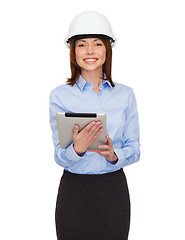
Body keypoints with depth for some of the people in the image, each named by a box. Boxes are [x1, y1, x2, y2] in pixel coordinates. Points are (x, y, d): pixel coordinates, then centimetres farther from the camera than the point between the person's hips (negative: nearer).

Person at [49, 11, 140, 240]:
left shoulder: (125, 94, 2)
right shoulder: (60, 95, -3)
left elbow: (134, 149, 3)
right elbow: (60, 157, -6)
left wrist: (114, 155, -18)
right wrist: (77, 149, -27)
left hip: (114, 189, 2)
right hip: (74, 189, -1)